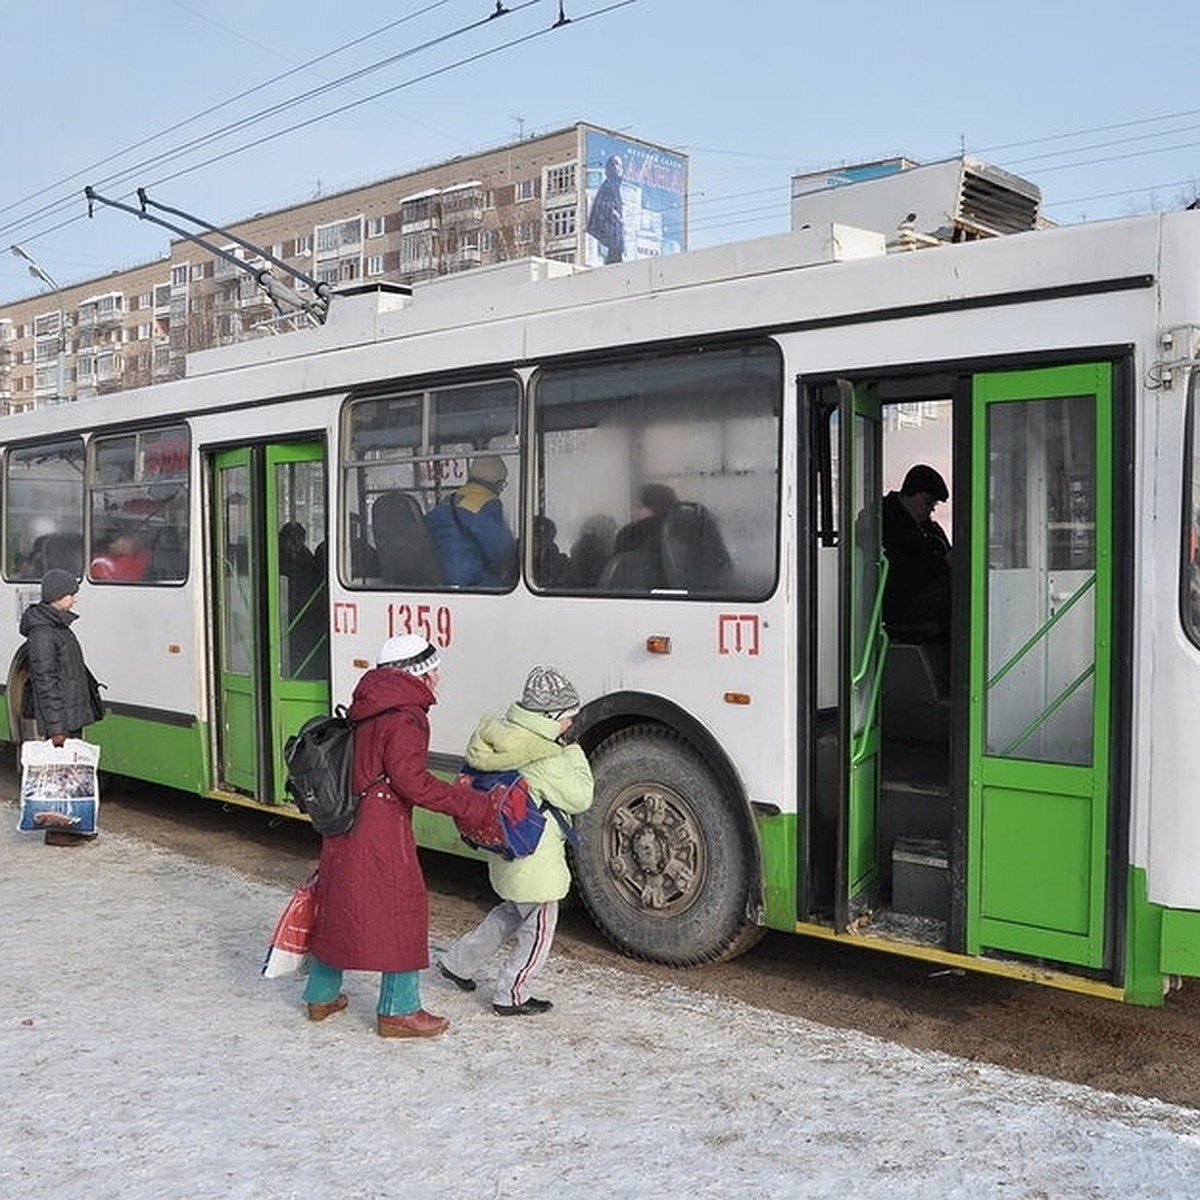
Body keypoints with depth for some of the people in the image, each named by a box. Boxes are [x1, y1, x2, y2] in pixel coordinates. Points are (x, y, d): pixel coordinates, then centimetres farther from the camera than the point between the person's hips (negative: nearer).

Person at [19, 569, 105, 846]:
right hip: (60, 718, -10)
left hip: (73, 714, 10)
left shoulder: (60, 626, 14)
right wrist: (56, 727, -21)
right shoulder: (42, 634, -17)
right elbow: (45, 683, -20)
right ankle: (56, 831, 4)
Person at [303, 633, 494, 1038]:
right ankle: (398, 1011, 10)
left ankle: (321, 995, 32)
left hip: (343, 827, 9)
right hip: (380, 834, -9)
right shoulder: (406, 717, -16)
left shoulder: (367, 710, 13)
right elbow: (411, 781, -23)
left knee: (337, 907, 19)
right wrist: (470, 804, -19)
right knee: (402, 910, 2)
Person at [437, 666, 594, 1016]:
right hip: (534, 860, -9)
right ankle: (511, 996, 21)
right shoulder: (545, 757, -26)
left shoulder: (503, 733, -1)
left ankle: (458, 961, 35)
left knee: (514, 911, 29)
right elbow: (580, 798, -18)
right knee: (539, 926, 9)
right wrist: (576, 755, -6)